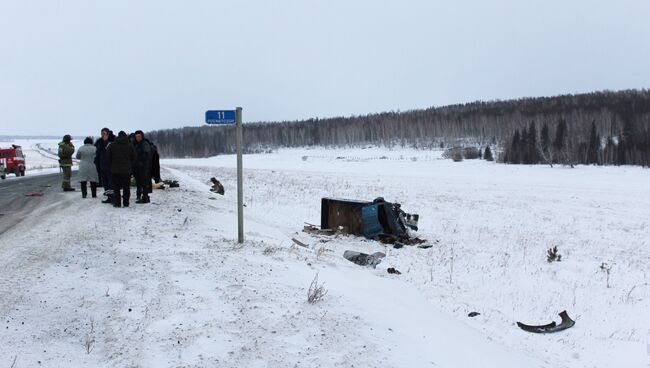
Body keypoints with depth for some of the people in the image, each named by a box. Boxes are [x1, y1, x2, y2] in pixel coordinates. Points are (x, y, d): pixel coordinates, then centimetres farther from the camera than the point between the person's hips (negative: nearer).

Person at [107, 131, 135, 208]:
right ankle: (126, 203, 7)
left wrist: (112, 164, 16)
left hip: (115, 170, 0)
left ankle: (117, 203, 3)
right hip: (126, 170, 1)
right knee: (126, 188, 6)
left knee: (116, 188, 5)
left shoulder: (112, 145, -2)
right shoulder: (130, 146, 0)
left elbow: (108, 156, 2)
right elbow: (133, 158, 4)